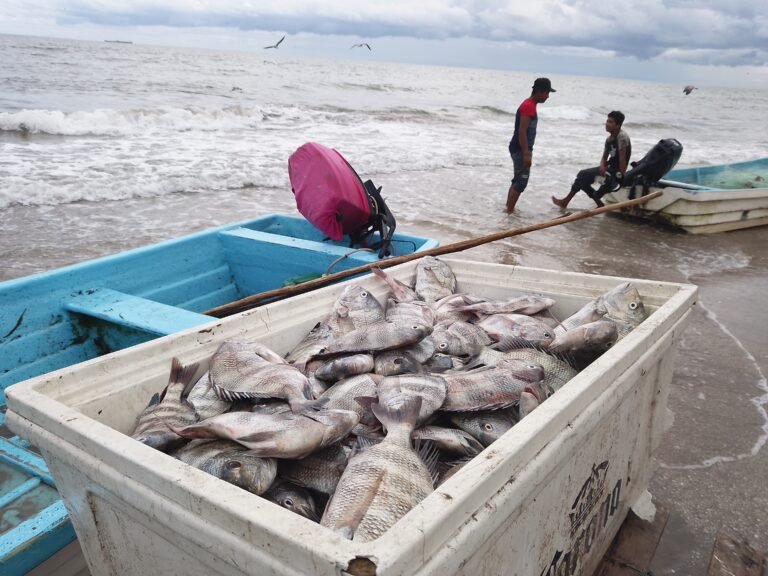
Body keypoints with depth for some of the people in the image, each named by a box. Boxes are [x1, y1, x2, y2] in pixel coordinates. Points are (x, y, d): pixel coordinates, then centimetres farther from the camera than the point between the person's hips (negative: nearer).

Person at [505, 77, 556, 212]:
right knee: (521, 182, -8)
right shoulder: (528, 106, -17)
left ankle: (508, 208, 23)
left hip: (521, 149, 10)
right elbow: (521, 132, -23)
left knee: (517, 180, 15)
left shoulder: (530, 105, 15)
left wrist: (527, 152, 23)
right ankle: (509, 211, -5)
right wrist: (526, 154, -27)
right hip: (520, 150, -10)